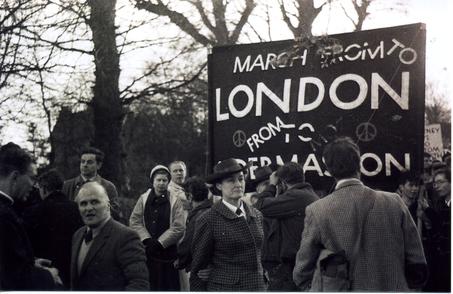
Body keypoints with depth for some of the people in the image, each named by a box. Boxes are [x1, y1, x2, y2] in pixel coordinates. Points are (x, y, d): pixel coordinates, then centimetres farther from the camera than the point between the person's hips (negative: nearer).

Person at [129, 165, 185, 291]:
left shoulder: (175, 201, -2)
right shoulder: (143, 198, 6)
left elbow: (178, 228, -7)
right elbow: (134, 221, 2)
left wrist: (159, 243, -11)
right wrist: (147, 240, -10)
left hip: (167, 251, -2)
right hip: (146, 251, 2)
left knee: (168, 285, 0)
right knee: (147, 285, 6)